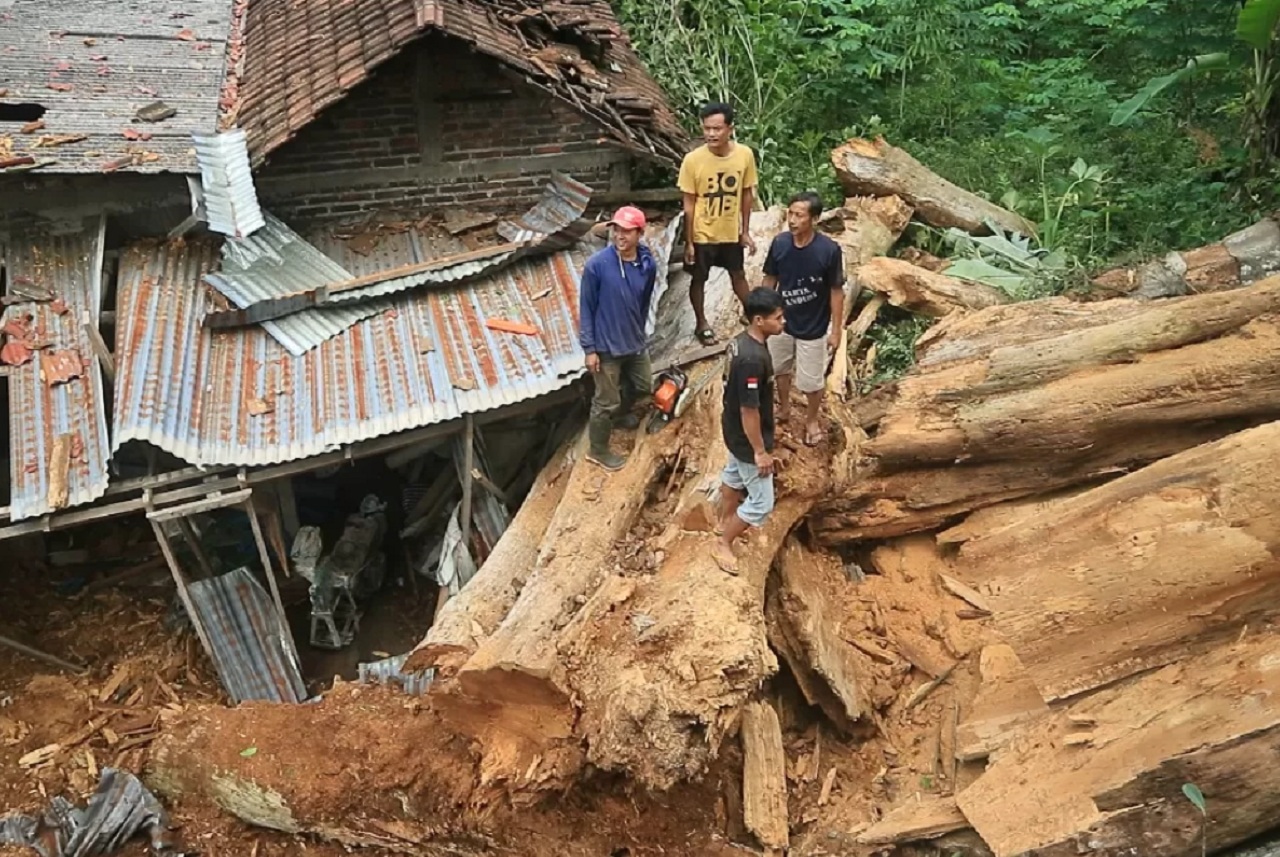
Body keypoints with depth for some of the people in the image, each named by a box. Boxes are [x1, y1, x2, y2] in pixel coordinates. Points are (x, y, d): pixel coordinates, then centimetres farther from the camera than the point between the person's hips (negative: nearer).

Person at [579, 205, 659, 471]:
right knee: (605, 401, 7)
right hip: (607, 347, -5)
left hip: (636, 343, 5)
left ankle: (621, 411, 55)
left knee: (643, 387, 25)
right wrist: (589, 348, -13)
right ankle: (598, 450, 29)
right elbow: (586, 308, -13)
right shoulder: (596, 265, -21)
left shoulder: (648, 265, -7)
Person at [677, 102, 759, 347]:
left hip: (731, 232, 2)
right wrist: (689, 242, -10)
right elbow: (689, 205, -13)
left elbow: (747, 194, -1)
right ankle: (701, 323, 38)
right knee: (699, 280, 16)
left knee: (738, 274, 22)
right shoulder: (693, 160, -21)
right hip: (702, 234, -2)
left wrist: (745, 231, 4)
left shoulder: (745, 155, -14)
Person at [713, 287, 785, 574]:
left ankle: (726, 522, 55)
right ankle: (723, 544, 23)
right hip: (747, 437, -10)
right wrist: (760, 451, -19)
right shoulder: (753, 359, -36)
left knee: (734, 475, 31)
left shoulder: (741, 340, -6)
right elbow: (749, 411, -29)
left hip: (733, 430, 10)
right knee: (761, 502, 7)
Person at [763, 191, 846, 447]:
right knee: (780, 368, 24)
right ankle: (784, 408, 50)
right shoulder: (779, 243, -13)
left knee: (811, 380, 12)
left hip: (813, 327, -4)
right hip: (782, 321, 4)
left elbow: (836, 291, -14)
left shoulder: (829, 250, -24)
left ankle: (812, 419, 39)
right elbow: (770, 279, 1)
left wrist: (836, 329, -9)